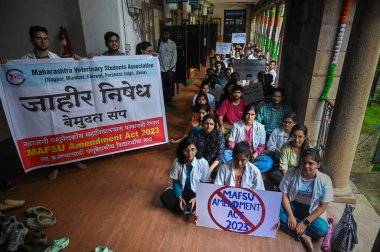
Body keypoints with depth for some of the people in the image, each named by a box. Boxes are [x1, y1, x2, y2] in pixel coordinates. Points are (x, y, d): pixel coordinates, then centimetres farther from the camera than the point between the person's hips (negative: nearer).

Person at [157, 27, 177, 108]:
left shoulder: (172, 43, -1)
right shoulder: (157, 43, -3)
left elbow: (174, 57, -2)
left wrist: (171, 69, -9)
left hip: (171, 69, 1)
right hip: (161, 69, -1)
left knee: (170, 85, 8)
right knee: (162, 86, 3)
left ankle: (169, 100, 24)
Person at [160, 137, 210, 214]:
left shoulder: (203, 163, -20)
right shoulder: (177, 162, -16)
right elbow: (175, 181, -6)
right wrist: (179, 197, -18)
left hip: (197, 192, -2)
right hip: (181, 189, 2)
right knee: (164, 197, -21)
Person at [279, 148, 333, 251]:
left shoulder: (325, 180, -15)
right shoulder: (291, 173, -12)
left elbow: (322, 207, -13)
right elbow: (284, 194, -10)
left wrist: (305, 222, -20)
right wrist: (290, 216, -21)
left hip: (312, 211, -1)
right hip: (292, 206, 1)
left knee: (322, 229, -31)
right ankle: (303, 235, -20)